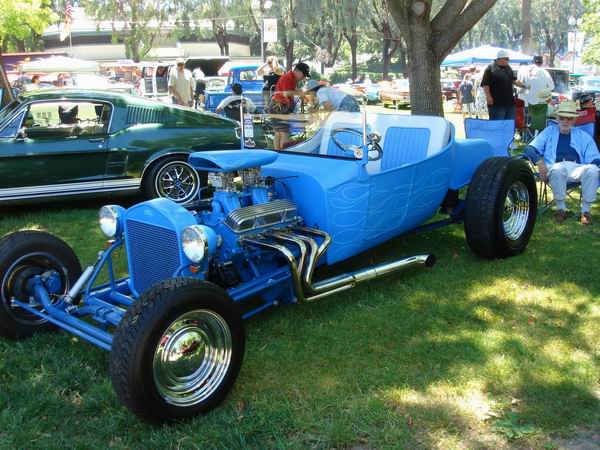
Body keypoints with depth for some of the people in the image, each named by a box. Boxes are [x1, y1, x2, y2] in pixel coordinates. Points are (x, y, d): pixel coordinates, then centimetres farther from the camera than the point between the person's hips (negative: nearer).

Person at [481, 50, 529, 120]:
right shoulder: (490, 69, -8)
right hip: (496, 103, -8)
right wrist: (488, 97, -20)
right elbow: (485, 84, -13)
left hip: (509, 102, 8)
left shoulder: (508, 69, 16)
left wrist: (523, 85, 10)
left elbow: (514, 80, 24)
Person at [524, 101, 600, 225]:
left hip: (577, 168, 1)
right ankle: (561, 209, -22)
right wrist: (539, 162, -9)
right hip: (555, 167, -1)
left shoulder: (583, 136, 24)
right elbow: (530, 149, 11)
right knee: (558, 169, -38)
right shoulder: (550, 131, 23)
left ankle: (585, 210, -21)